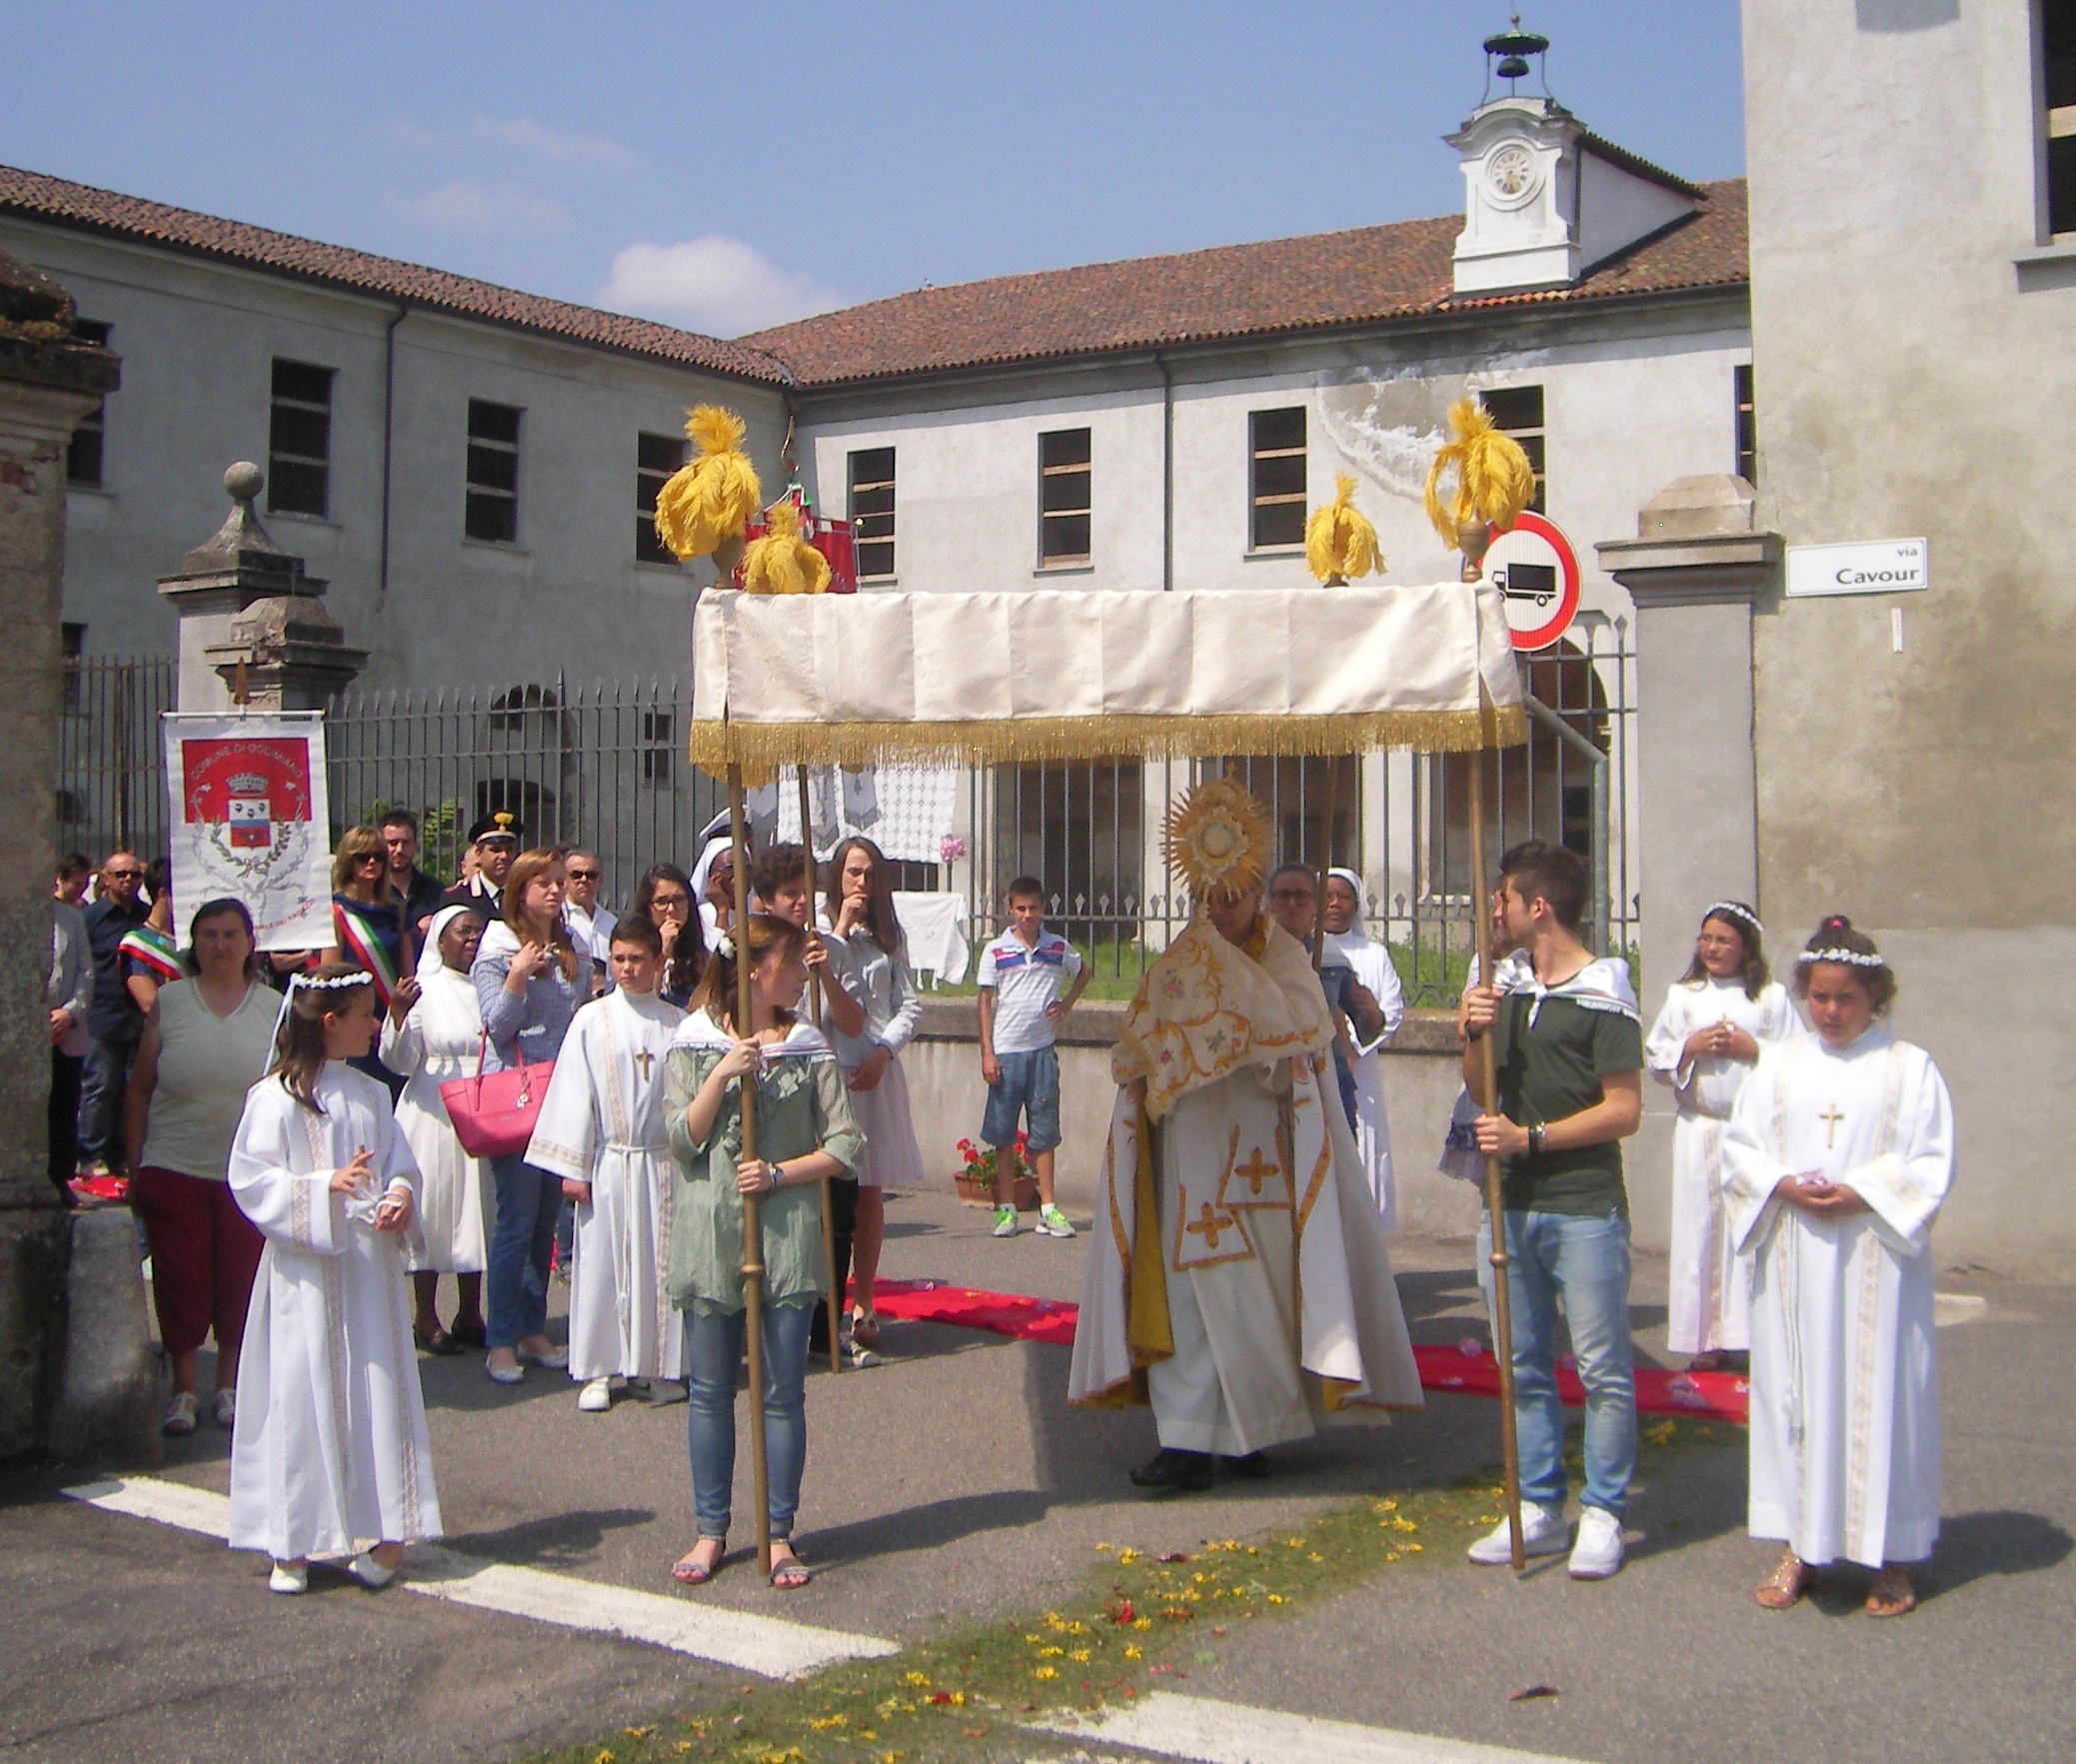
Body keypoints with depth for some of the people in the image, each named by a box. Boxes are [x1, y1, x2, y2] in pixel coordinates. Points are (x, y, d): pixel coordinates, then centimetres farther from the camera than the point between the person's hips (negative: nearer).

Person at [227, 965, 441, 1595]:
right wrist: (325, 1186, -20)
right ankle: (292, 1545, 8)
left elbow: (398, 1160, 12)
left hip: (370, 1265, 5)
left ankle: (384, 1533, 15)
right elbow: (250, 1180, -10)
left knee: (380, 1391, 6)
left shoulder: (371, 1094, 10)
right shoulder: (275, 1098, -7)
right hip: (306, 1269, -5)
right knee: (303, 1396, -1)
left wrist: (400, 1195, -10)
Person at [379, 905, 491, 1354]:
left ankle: (470, 1314, 18)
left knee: (476, 1207, 8)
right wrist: (398, 1014, -22)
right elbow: (400, 1061, -7)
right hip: (434, 1113, -4)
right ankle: (425, 1317, 10)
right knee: (433, 1206, 0)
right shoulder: (424, 990, -2)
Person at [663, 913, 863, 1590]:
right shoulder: (692, 1044, 2)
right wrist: (722, 1075, -15)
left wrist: (778, 1173, -11)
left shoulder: (810, 1049, 3)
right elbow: (681, 1140, -5)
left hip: (787, 1235, 0)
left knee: (783, 1393, 4)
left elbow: (846, 1146, 0)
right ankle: (710, 1529, 20)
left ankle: (779, 1533, 15)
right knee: (710, 1391, 8)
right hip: (709, 1234, 0)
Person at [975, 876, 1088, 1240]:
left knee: (1044, 1133, 5)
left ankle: (1048, 1209, 9)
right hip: (1006, 1052, -1)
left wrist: (1066, 1004, 8)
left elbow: (1082, 973, 25)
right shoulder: (995, 951, 0)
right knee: (1003, 1134, 2)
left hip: (1043, 1049, 1)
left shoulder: (1058, 948, 6)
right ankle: (1006, 1208, 10)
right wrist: (986, 1053, -6)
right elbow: (985, 1002, 0)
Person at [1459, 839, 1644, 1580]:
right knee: (1523, 1366, 11)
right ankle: (1539, 1508, 19)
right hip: (1512, 1205, 7)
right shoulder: (1510, 991, 13)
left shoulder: (1603, 998, -8)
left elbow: (1623, 1110, -11)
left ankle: (1602, 1514, 7)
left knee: (1602, 1368, -2)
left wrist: (1532, 1137, -16)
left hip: (1583, 1208, -7)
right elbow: (1483, 1094, 16)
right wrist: (1474, 1036, -2)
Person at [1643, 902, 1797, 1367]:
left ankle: (1756, 1332, 4)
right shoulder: (1683, 996, 10)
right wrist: (1691, 1048, -7)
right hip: (1699, 1130, 1)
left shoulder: (1772, 997, 5)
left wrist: (1753, 1049, -10)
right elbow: (1655, 1058, 8)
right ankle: (1705, 1338, 6)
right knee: (1700, 1229, 0)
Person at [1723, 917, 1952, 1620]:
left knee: (1879, 1396, 1)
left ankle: (1891, 1553, 11)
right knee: (1792, 1393, 5)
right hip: (1792, 1261, 3)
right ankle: (1799, 1546, 14)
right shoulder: (1777, 1066, 10)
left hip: (1875, 1259, -2)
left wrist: (1861, 1193, -15)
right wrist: (1783, 1184, -10)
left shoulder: (1910, 1069, 1)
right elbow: (1739, 1149, 9)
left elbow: (1932, 1166, -3)